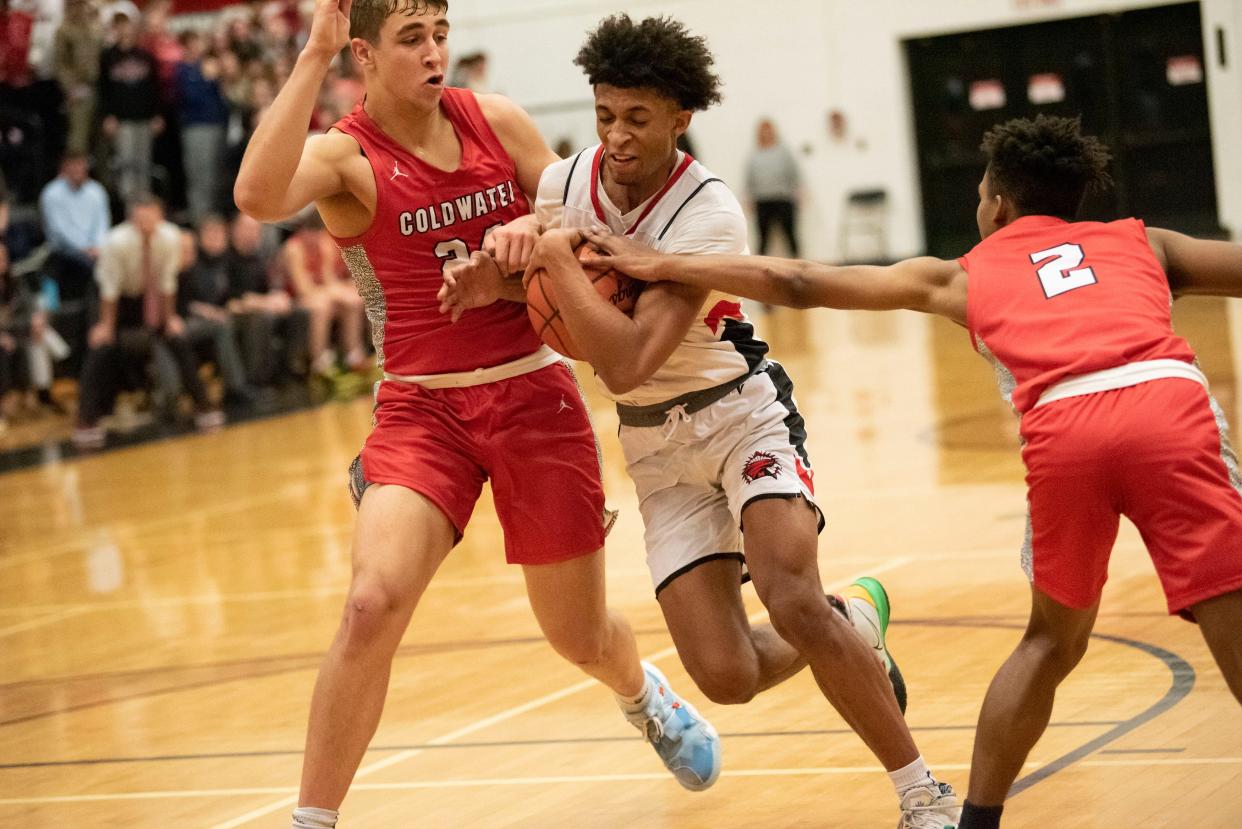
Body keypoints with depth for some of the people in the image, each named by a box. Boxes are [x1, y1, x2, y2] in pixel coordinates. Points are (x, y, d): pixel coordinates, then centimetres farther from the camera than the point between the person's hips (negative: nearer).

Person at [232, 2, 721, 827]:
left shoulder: (497, 120, 2)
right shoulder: (344, 156, -9)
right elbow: (258, 196, -31)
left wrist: (534, 228, -15)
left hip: (535, 393, 3)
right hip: (422, 408, -3)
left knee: (582, 637, 14)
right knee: (373, 602, -27)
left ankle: (643, 692, 52)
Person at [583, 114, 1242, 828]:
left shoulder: (962, 278, 31)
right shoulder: (1141, 242, 32)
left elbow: (802, 285, 34)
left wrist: (663, 266, 41)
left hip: (1061, 431, 1)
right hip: (1170, 401, -1)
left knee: (1052, 640, 24)